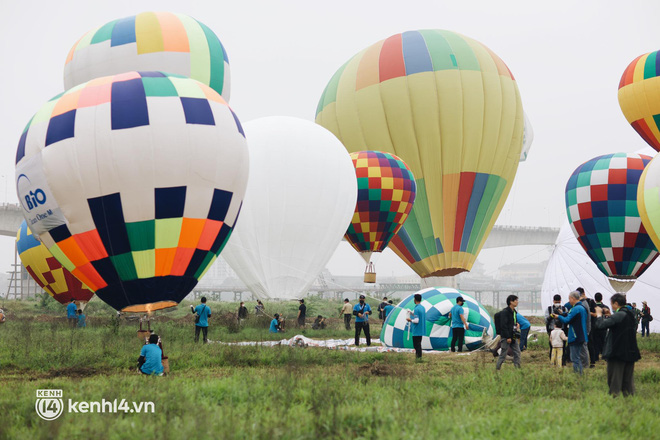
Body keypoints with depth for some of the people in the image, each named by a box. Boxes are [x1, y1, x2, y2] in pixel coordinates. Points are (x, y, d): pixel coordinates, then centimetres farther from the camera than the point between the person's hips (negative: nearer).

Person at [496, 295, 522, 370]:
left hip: (513, 337, 8)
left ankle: (517, 368, 9)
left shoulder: (514, 312, 14)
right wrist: (508, 337, -20)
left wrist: (517, 324, 5)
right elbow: (503, 325, -18)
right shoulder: (505, 312, -14)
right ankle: (497, 369, 5)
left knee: (517, 352, 5)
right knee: (503, 354, -4)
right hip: (506, 337, -8)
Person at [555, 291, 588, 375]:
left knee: (575, 358, -6)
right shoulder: (582, 307, 13)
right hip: (581, 336, 10)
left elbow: (566, 320, -18)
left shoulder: (576, 309, -18)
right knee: (578, 357, 17)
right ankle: (580, 374, 20)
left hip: (575, 337, -10)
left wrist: (558, 316, -1)